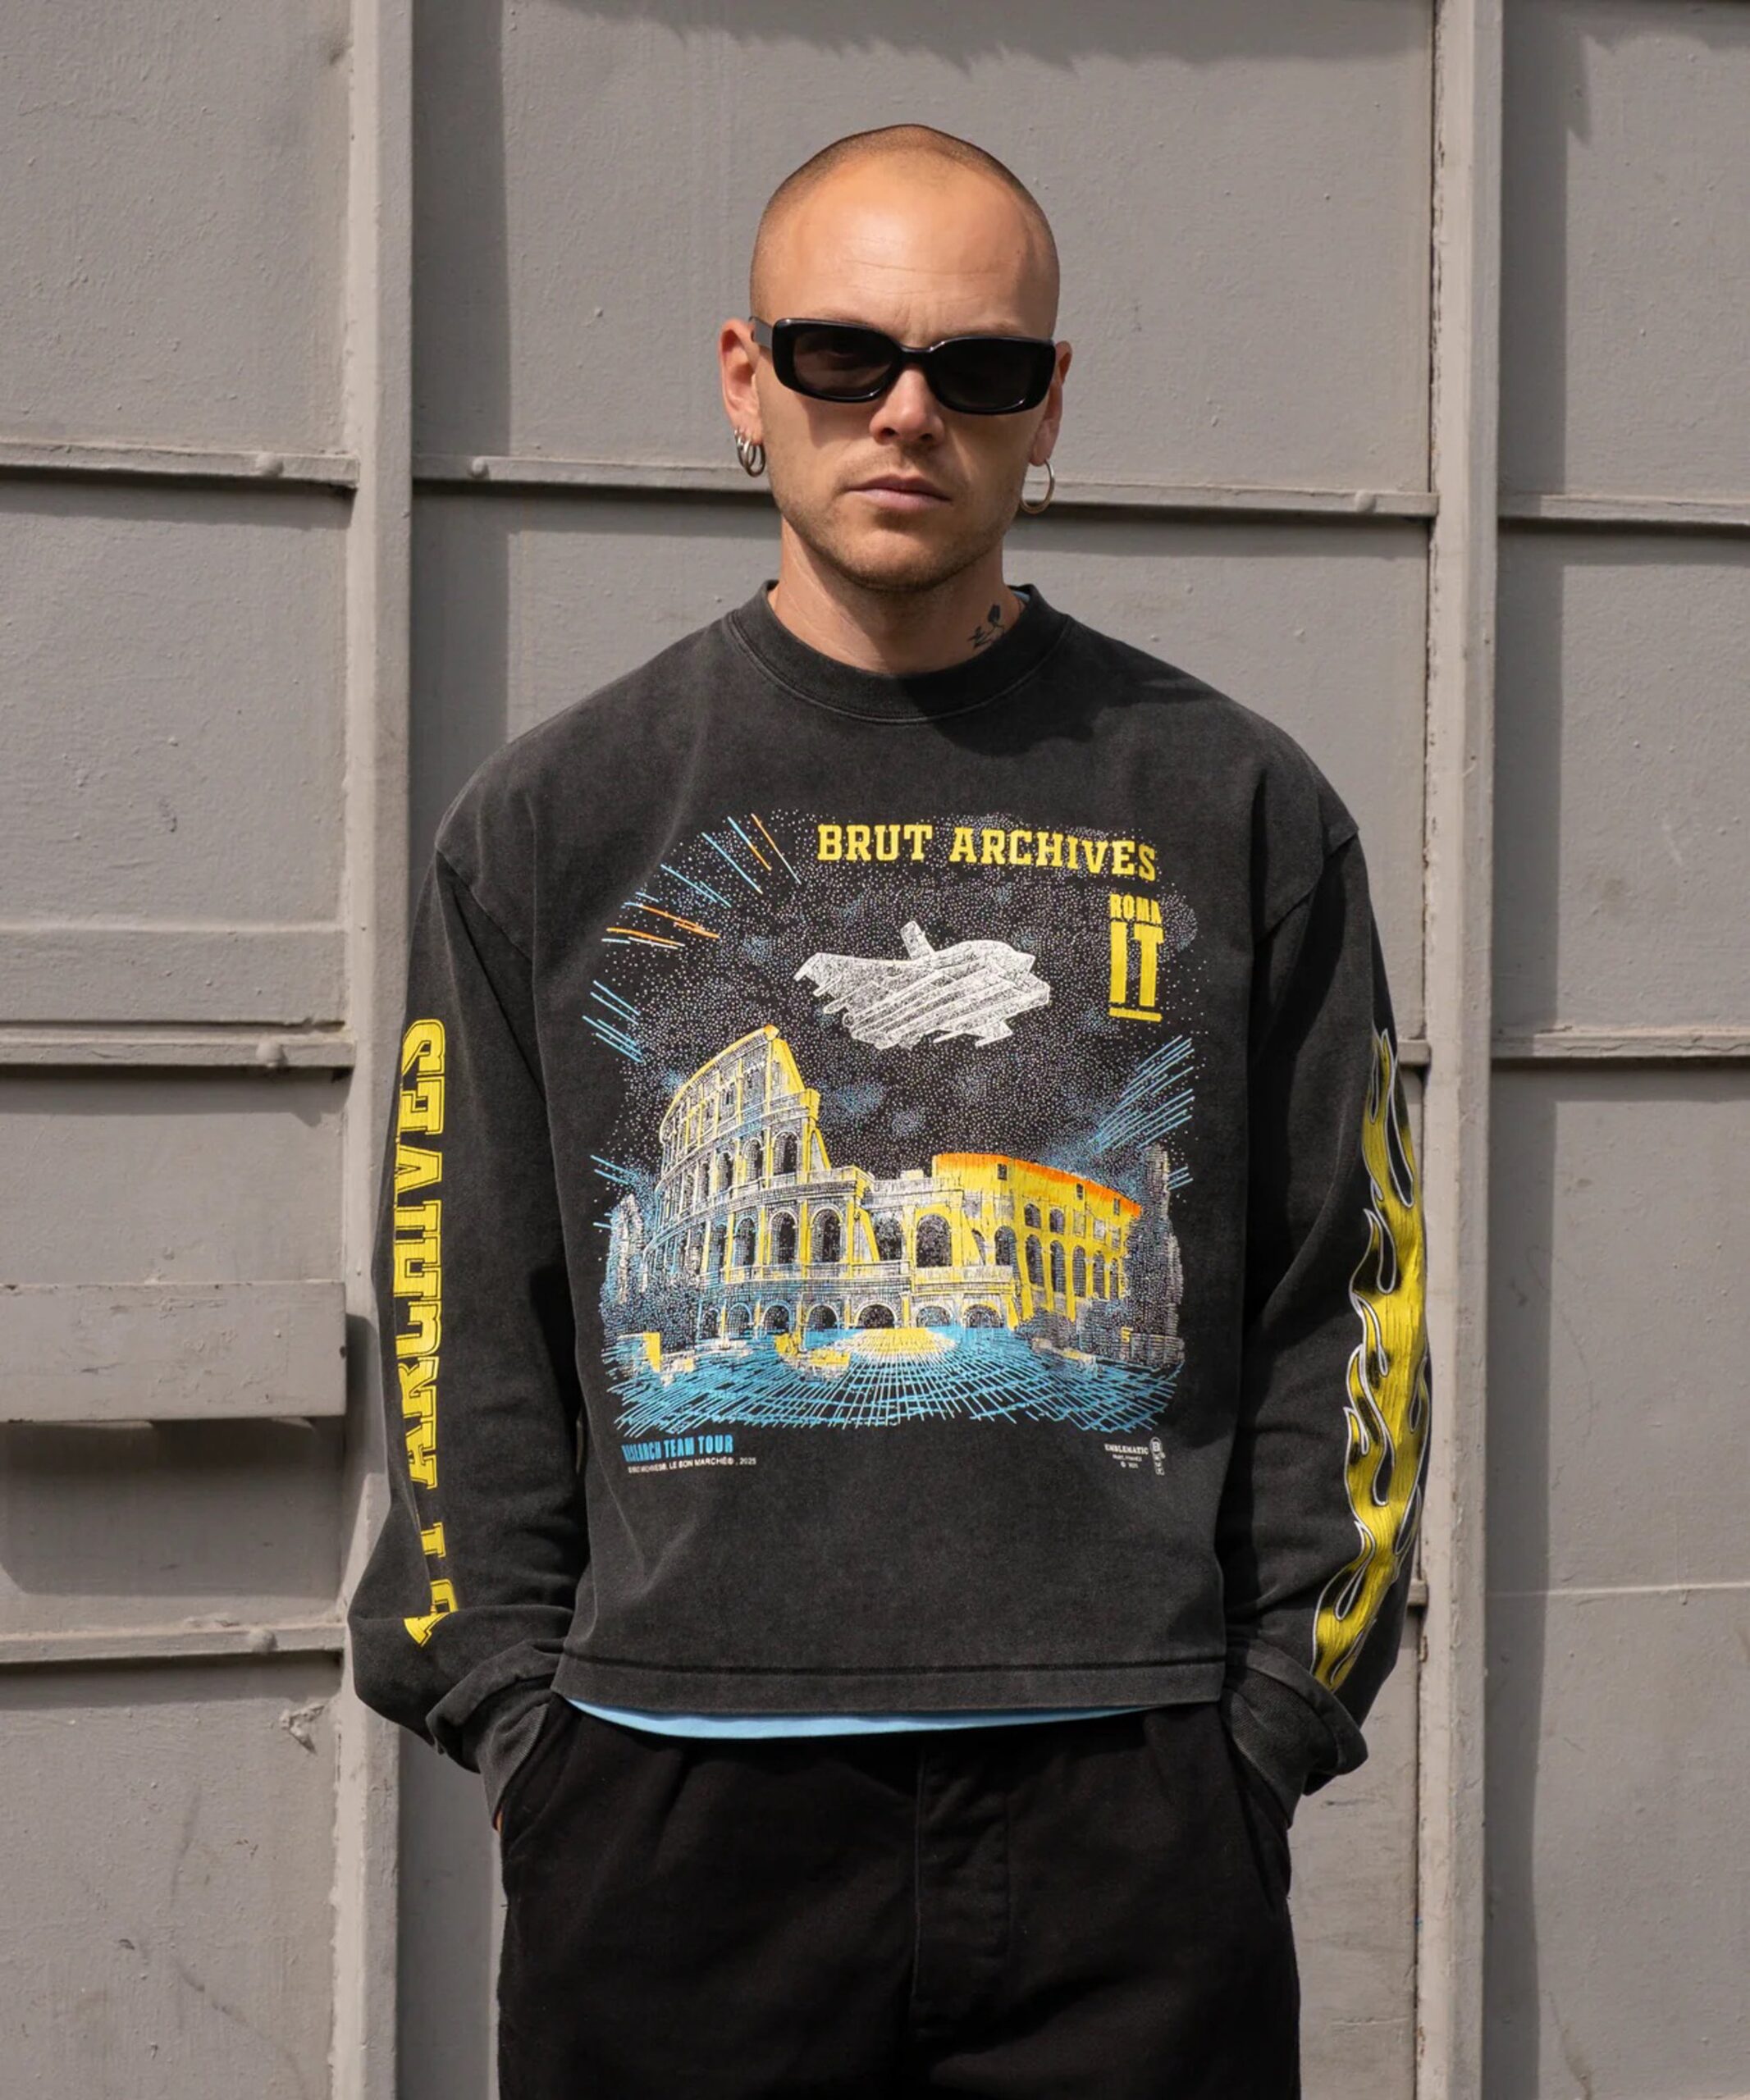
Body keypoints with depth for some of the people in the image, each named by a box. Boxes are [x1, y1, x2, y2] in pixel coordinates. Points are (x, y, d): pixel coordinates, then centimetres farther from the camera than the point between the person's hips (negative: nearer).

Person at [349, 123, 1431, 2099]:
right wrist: (518, 1713, 1)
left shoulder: (1237, 806, 8)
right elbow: (464, 1323, 9)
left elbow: (1345, 1298, 8)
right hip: (671, 1818, 0)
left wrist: (1272, 1715, 1)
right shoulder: (546, 823, 9)